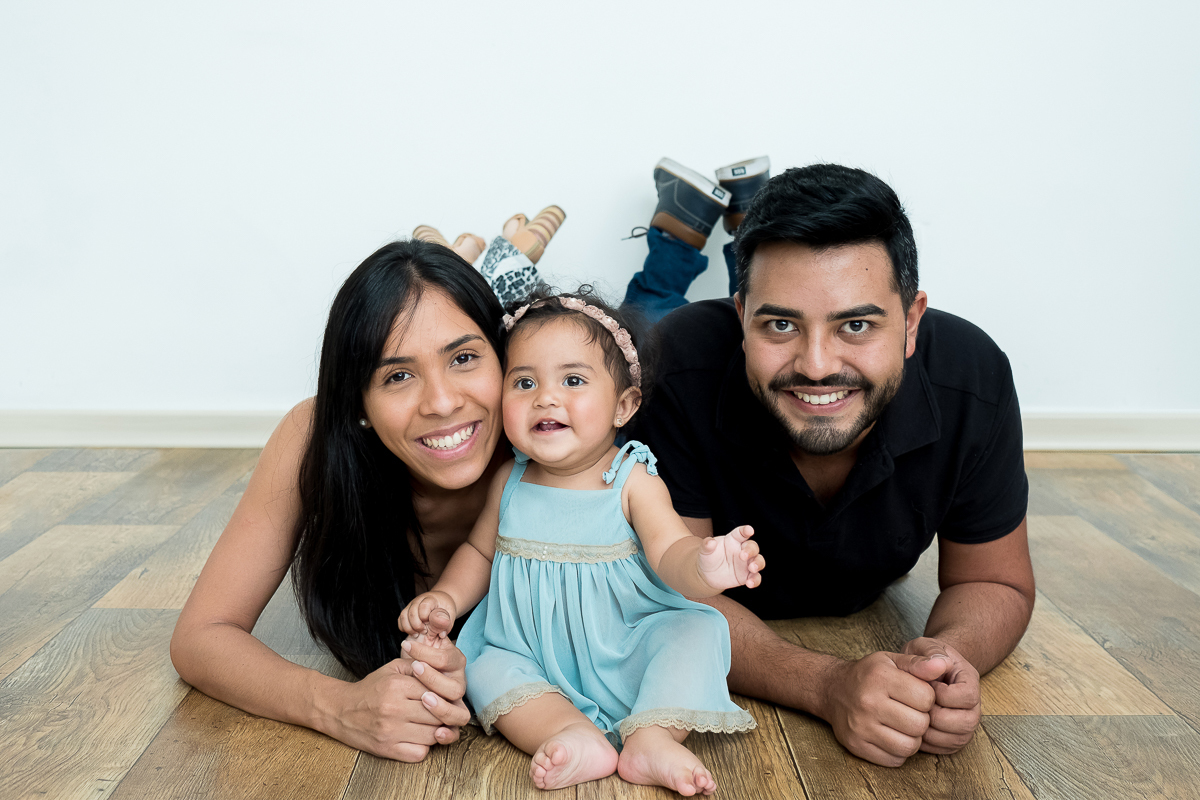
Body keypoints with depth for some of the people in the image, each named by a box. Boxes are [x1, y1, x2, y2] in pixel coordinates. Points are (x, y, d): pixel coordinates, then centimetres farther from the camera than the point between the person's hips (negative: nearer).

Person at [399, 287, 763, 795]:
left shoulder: (633, 482, -12)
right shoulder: (509, 483, -2)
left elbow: (669, 551, -24)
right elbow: (480, 550, 12)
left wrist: (703, 567, -47)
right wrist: (446, 597, -7)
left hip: (627, 655, -3)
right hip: (536, 662, 3)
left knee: (697, 630, -24)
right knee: (485, 668, -20)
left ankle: (652, 738, -29)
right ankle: (574, 734, -30)